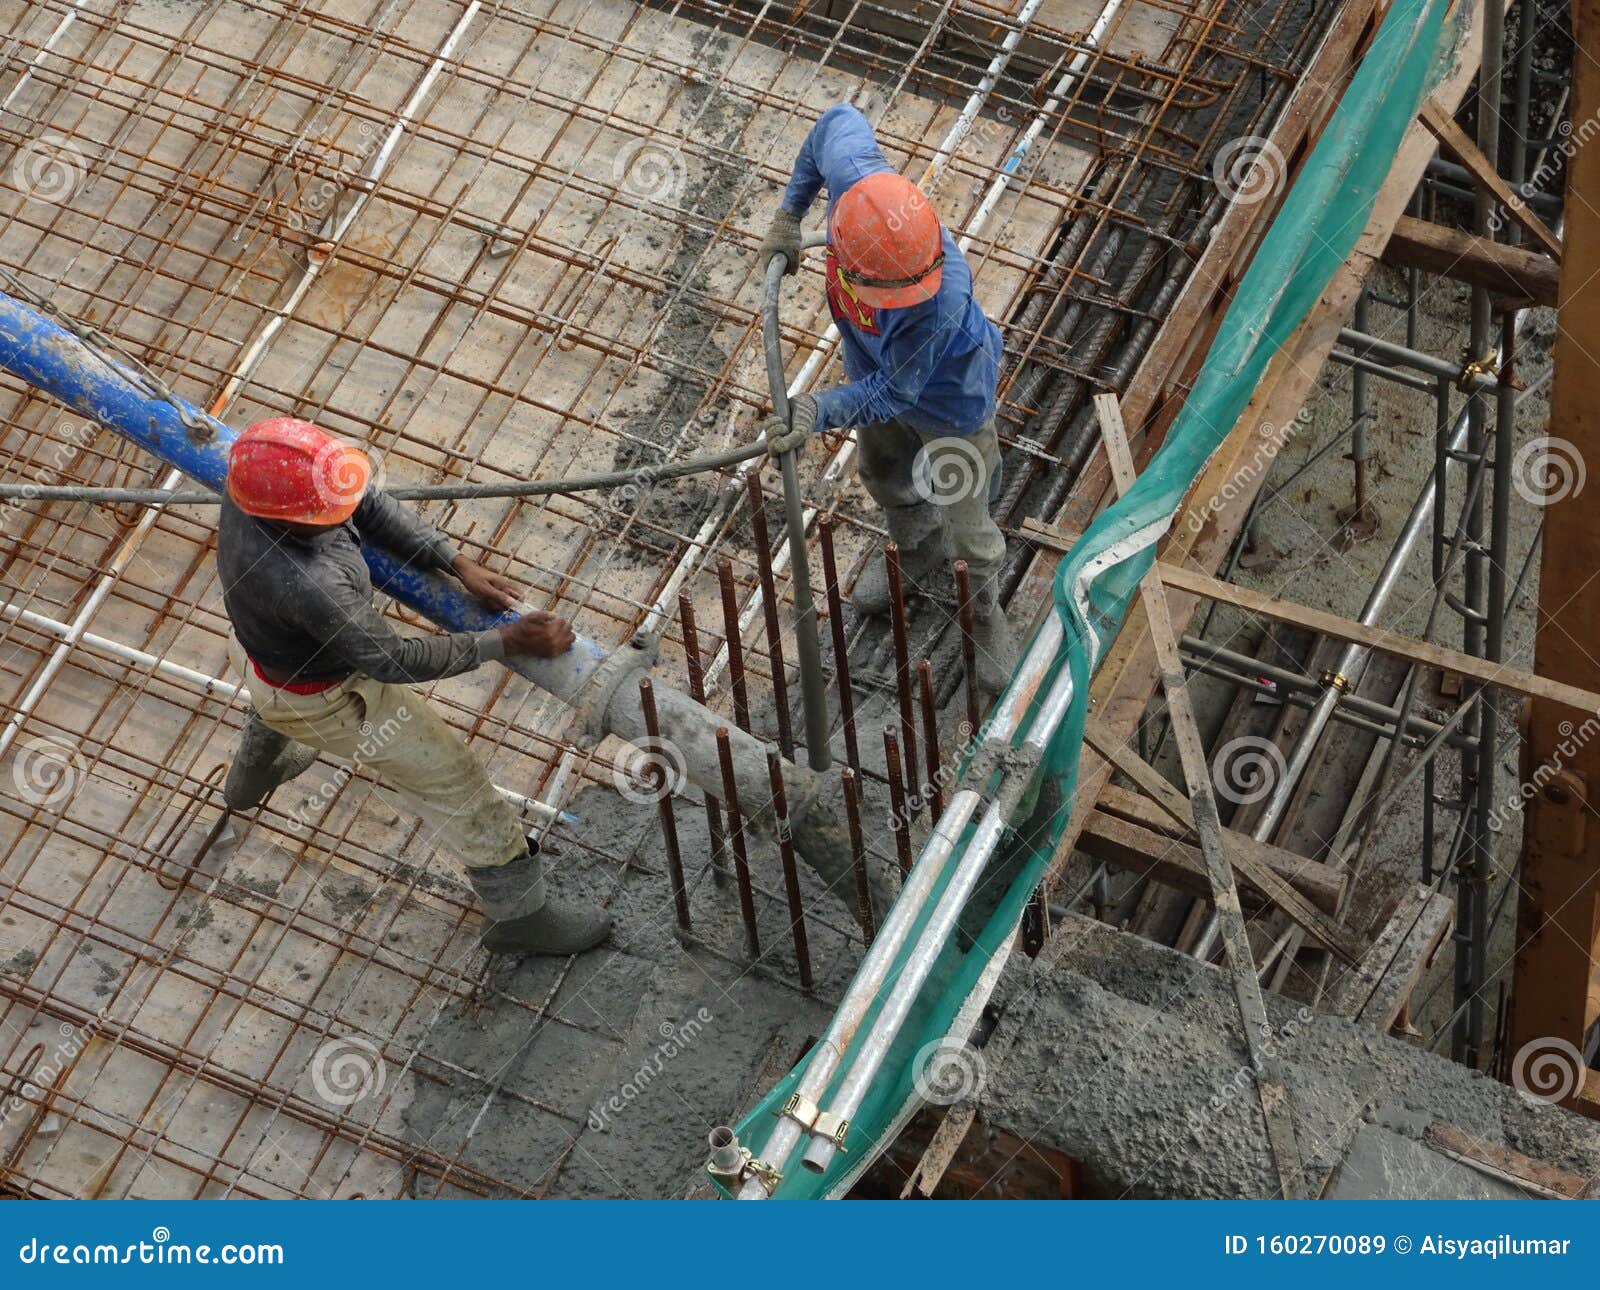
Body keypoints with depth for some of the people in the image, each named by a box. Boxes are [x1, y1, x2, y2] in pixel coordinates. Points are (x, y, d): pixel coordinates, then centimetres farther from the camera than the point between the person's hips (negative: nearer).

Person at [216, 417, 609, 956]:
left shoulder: (261, 470, -29)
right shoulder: (308, 587, -48)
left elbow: (369, 505, -16)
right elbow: (391, 660, -33)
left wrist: (458, 564, -23)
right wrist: (507, 642, -28)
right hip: (326, 697, -7)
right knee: (452, 780, 9)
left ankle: (250, 779, 76)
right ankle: (519, 912, 27)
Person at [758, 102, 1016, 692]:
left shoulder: (944, 297, -48)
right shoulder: (853, 174, -38)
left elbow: (894, 392, -32)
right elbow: (840, 121, -12)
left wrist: (818, 411, -42)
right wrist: (789, 213, -7)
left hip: (947, 402, -6)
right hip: (874, 368, 6)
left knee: (968, 527, 17)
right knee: (884, 477, 33)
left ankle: (984, 611, 50)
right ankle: (919, 562, 64)